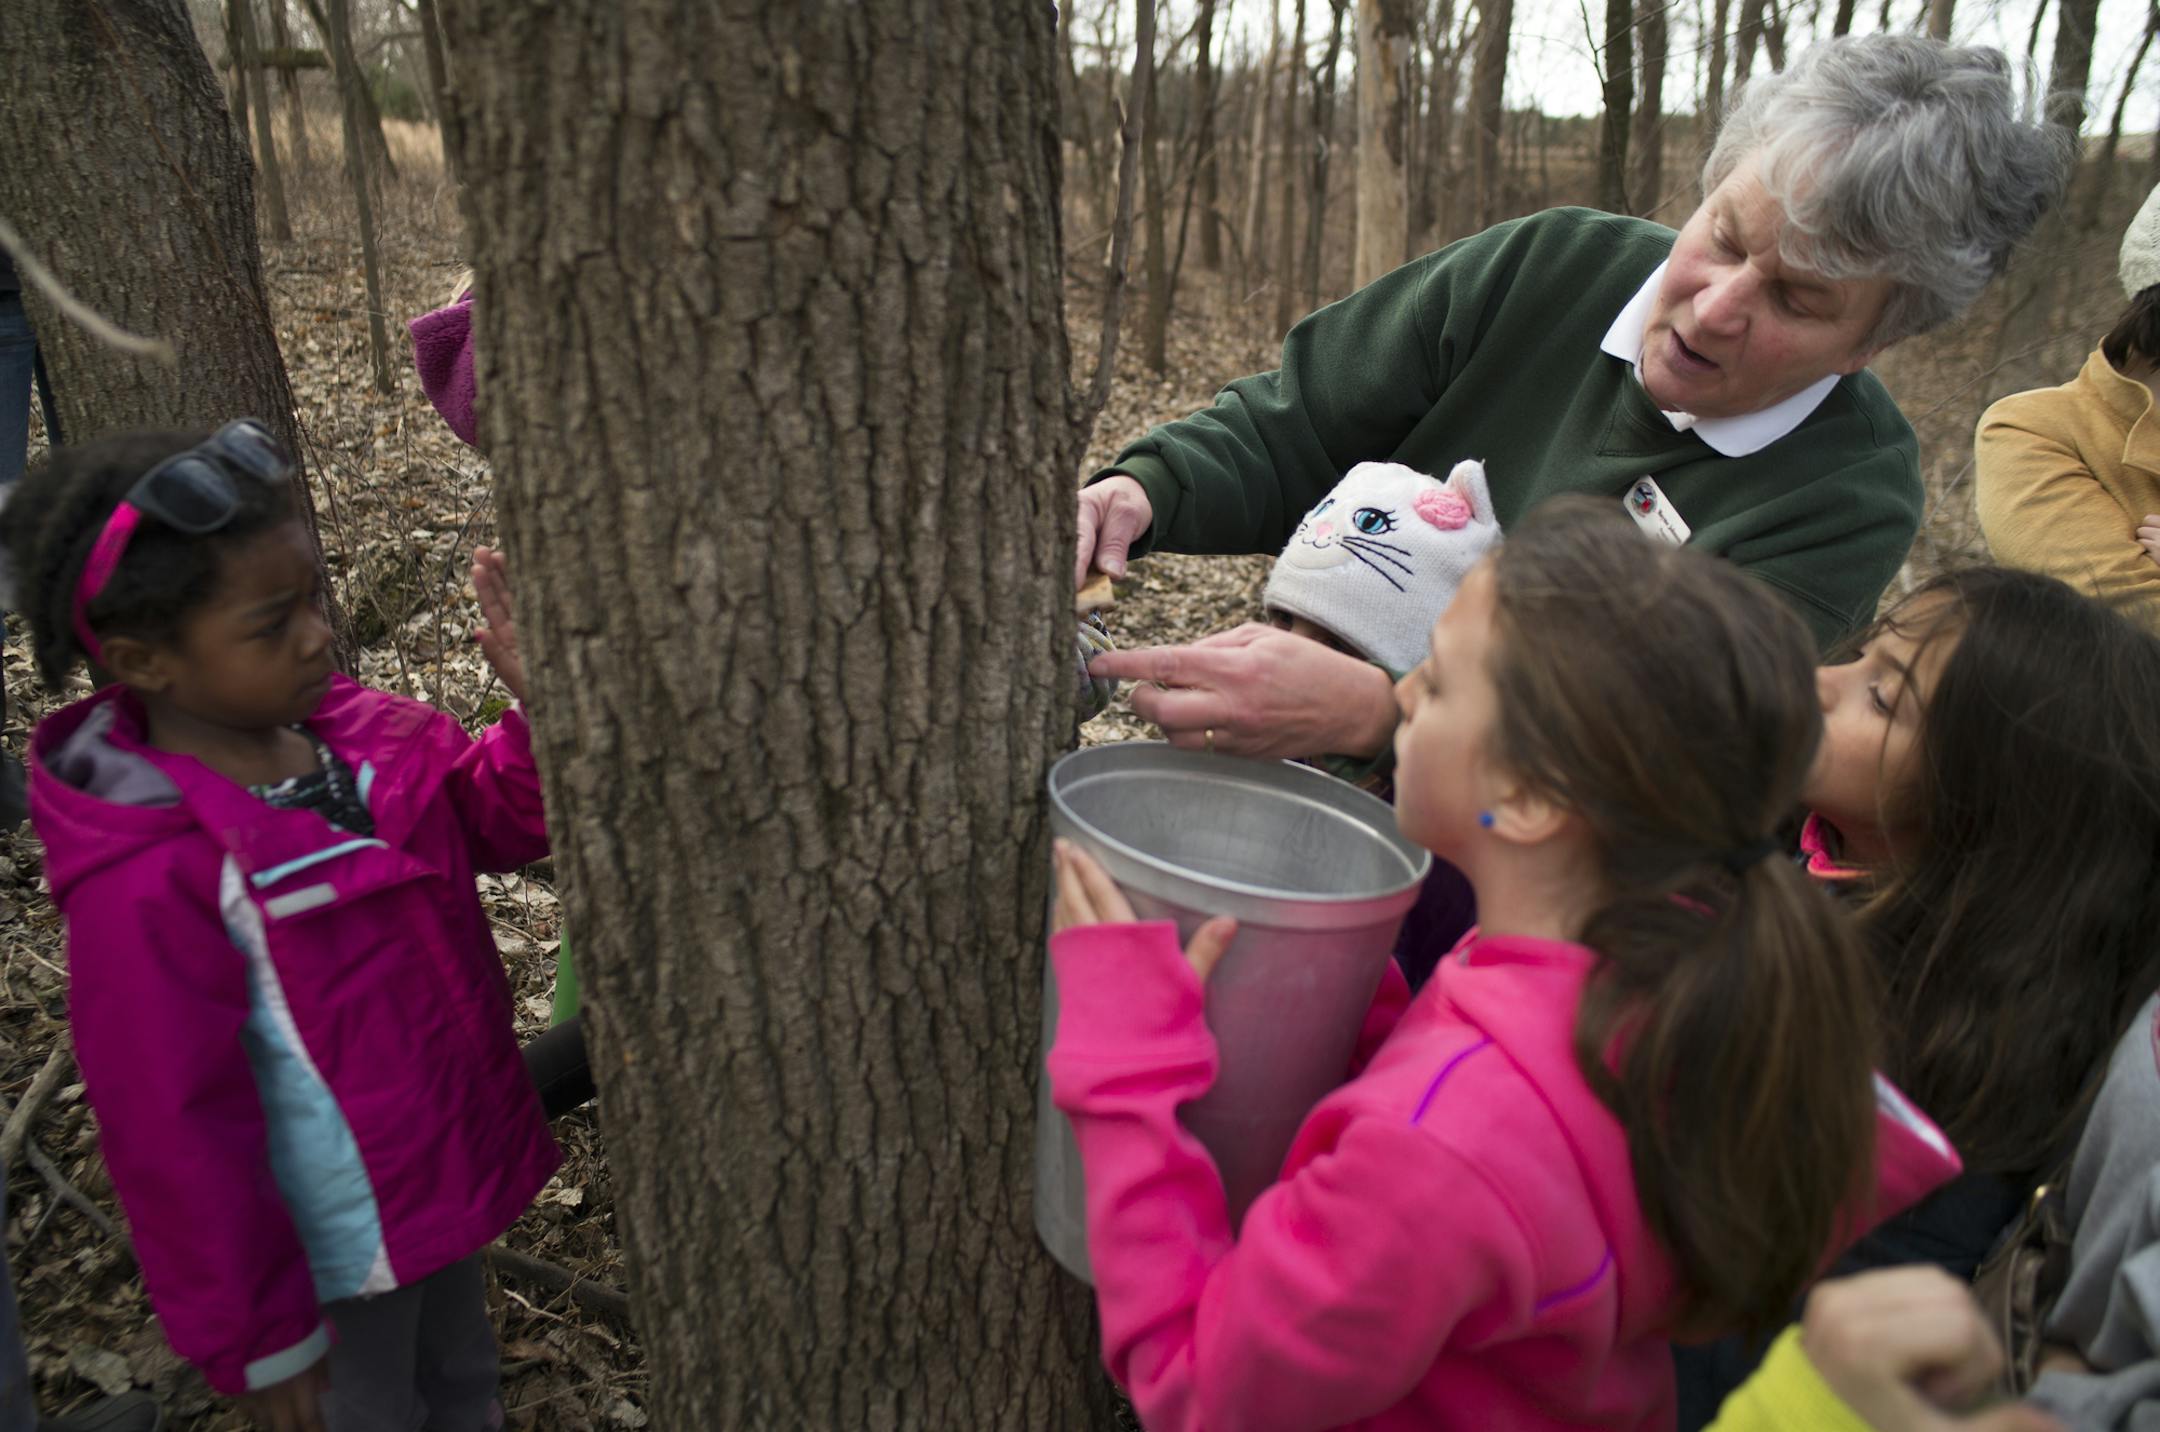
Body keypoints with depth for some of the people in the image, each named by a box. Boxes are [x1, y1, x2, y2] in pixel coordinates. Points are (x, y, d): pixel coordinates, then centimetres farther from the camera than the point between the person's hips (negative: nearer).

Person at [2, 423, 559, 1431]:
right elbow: (177, 1132, -22)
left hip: (456, 1158, 6)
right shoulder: (146, 885, -29)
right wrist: (258, 1338, -11)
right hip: (340, 1247, -6)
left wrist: (542, 703, -21)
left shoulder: (357, 730, -10)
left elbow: (499, 819, 2)